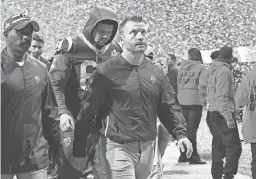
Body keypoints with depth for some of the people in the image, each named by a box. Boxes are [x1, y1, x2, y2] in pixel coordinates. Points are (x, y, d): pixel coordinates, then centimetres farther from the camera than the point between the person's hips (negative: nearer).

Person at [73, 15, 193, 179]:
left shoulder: (156, 72, 7)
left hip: (148, 147, 6)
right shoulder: (107, 71, -9)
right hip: (120, 148, -5)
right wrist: (79, 150, -9)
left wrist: (180, 133, -3)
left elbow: (168, 107, 12)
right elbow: (88, 111, -9)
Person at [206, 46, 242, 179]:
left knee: (218, 146, 16)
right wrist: (228, 116, -24)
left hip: (213, 112, 10)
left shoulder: (214, 69, 12)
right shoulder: (224, 70, -15)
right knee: (234, 147, -8)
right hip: (222, 114, -10)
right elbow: (221, 96, -22)